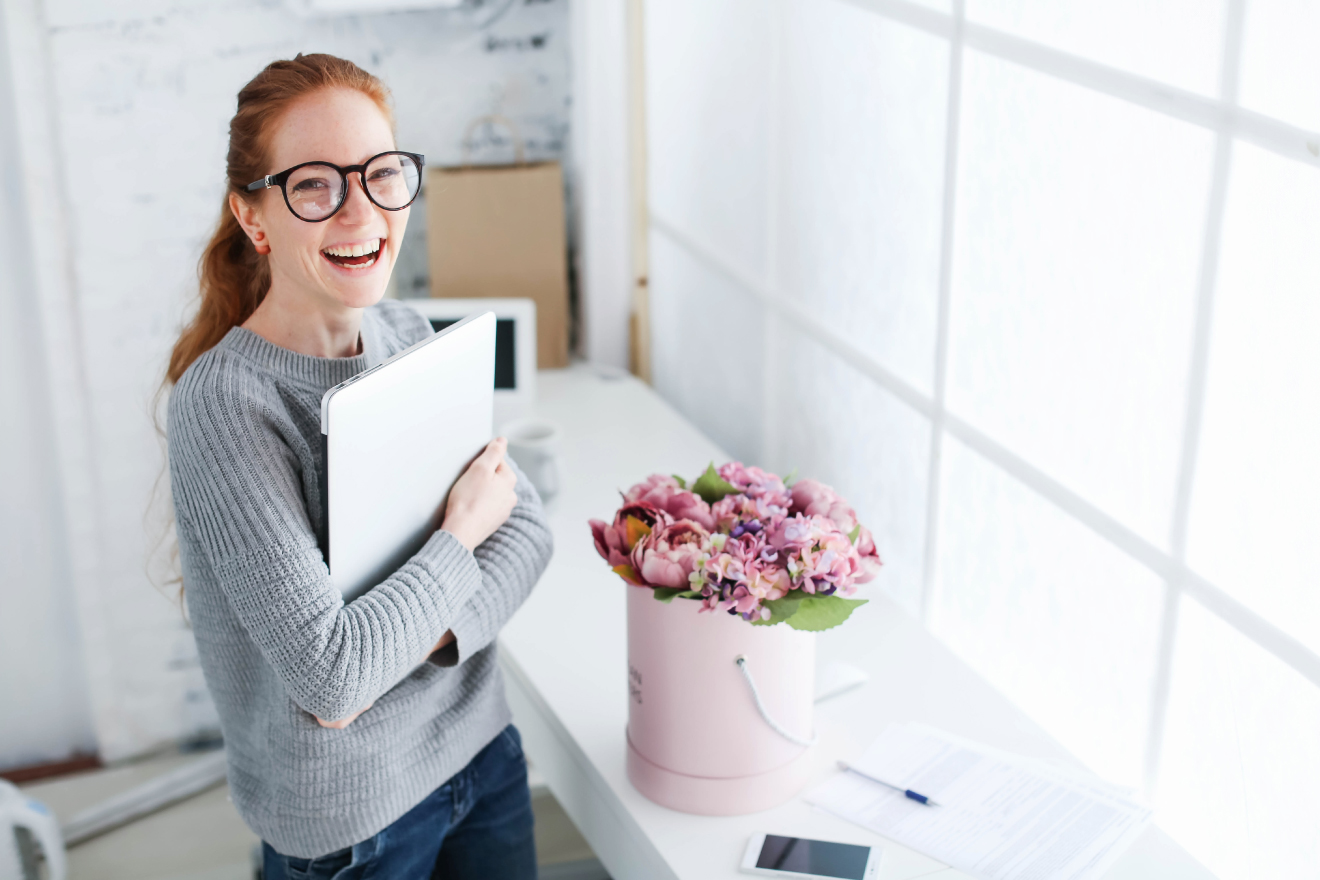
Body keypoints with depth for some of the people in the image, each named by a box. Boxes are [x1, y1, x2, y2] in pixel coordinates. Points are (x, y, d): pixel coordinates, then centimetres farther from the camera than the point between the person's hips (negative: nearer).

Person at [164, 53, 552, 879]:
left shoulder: (408, 333, -2)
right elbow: (330, 676, -28)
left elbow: (527, 527, -3)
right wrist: (460, 539, -15)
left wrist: (412, 641, -19)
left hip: (480, 744, 6)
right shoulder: (222, 402, -24)